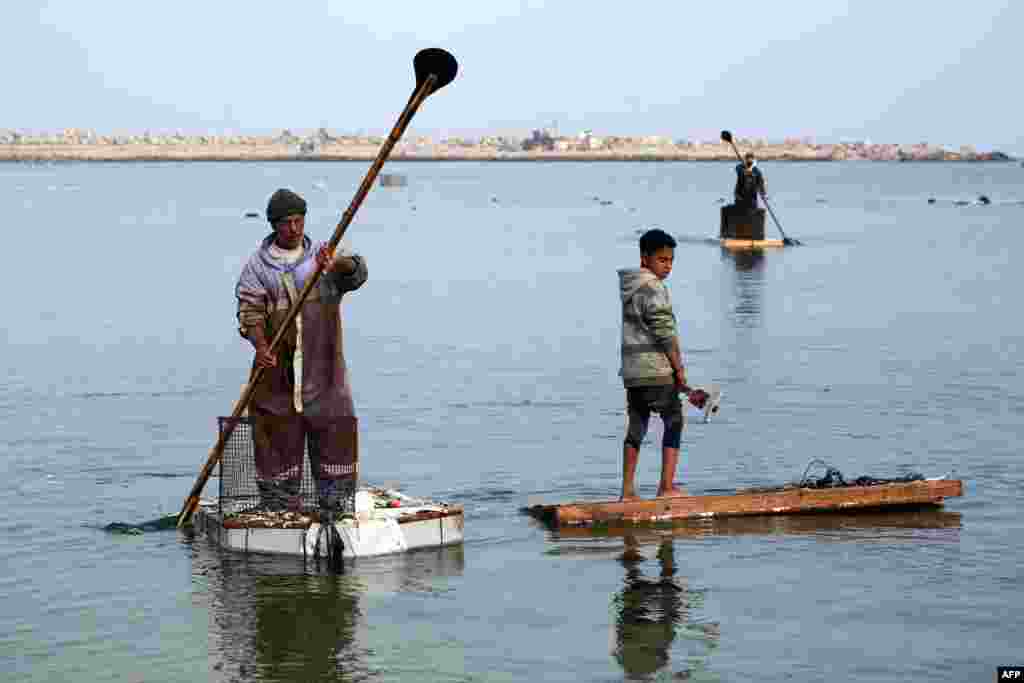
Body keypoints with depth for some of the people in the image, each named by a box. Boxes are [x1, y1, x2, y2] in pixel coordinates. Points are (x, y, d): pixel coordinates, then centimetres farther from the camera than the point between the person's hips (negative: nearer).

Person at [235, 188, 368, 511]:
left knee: (335, 429, 0)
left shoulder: (325, 254, 9)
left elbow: (357, 271, -11)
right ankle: (276, 504, 7)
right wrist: (260, 346, -22)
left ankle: (334, 500, 8)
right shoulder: (258, 265, 5)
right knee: (278, 434, 0)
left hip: (323, 364, 1)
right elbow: (249, 311, -4)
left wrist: (338, 264, -34)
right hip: (278, 364, -1)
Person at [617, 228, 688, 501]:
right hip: (656, 369, -8)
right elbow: (665, 333, -16)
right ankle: (666, 486, -1)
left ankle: (628, 490, 12)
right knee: (674, 420, 2)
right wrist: (679, 368, -8)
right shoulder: (653, 288, -14)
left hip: (630, 371, 8)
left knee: (636, 425, 12)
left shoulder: (624, 287, 13)